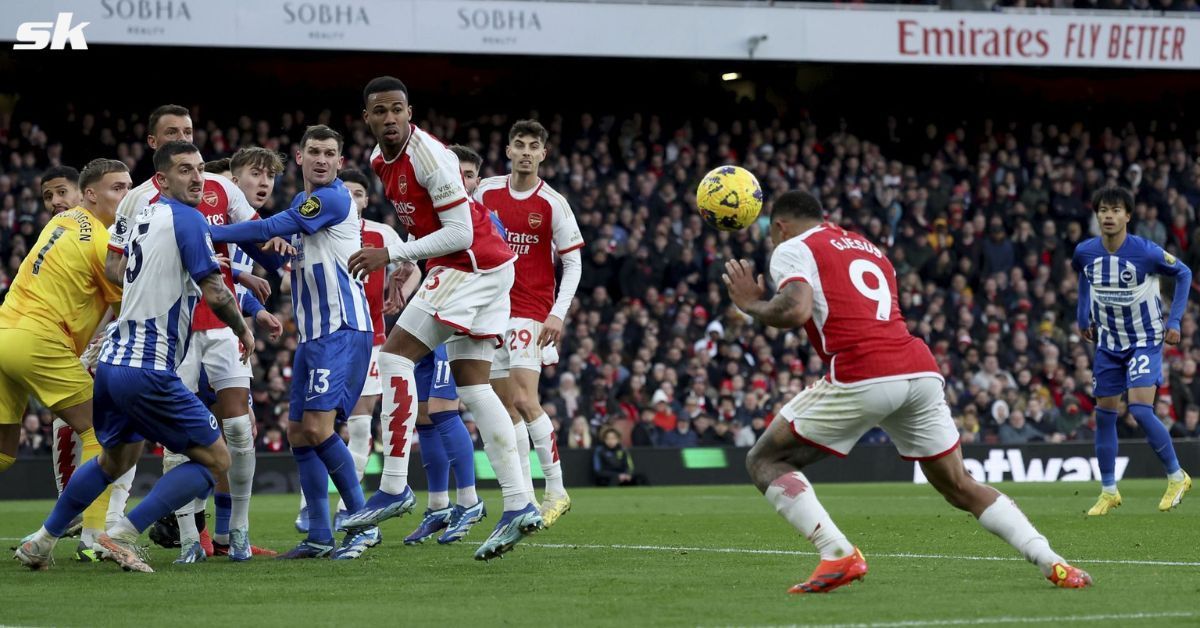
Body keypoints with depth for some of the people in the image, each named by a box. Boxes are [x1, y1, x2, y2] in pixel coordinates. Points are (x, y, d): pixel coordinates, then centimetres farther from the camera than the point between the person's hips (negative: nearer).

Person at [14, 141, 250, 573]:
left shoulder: (143, 215, 14)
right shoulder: (187, 220, -11)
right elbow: (215, 293, -15)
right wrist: (243, 329, 3)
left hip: (113, 360, 9)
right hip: (149, 371, -9)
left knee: (115, 459, 30)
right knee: (216, 459, -1)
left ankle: (42, 541, 33)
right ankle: (122, 535, -9)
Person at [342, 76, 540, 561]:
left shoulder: (428, 156, -18)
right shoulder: (381, 160, 10)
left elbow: (460, 233, -20)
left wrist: (392, 255, -20)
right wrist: (404, 266, 12)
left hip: (471, 265, -9)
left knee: (396, 354, -11)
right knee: (471, 386, 5)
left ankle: (394, 487, -15)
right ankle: (519, 505, 1)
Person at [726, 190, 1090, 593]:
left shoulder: (792, 249, 9)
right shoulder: (869, 248, 32)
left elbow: (795, 311, -9)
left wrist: (751, 305, 9)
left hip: (861, 377, -7)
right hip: (921, 368, 7)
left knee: (765, 461, 8)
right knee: (960, 487, 18)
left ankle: (838, 556, -11)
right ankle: (1053, 563, 3)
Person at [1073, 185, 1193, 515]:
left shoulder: (1146, 252, -21)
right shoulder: (1085, 252, -9)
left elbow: (1183, 274, -5)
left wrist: (1174, 321, -10)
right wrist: (1083, 315, 14)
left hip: (1146, 340, -5)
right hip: (1109, 342, 5)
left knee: (1140, 410, -18)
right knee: (1104, 414, 4)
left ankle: (1176, 476, 1)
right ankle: (1108, 491, 17)